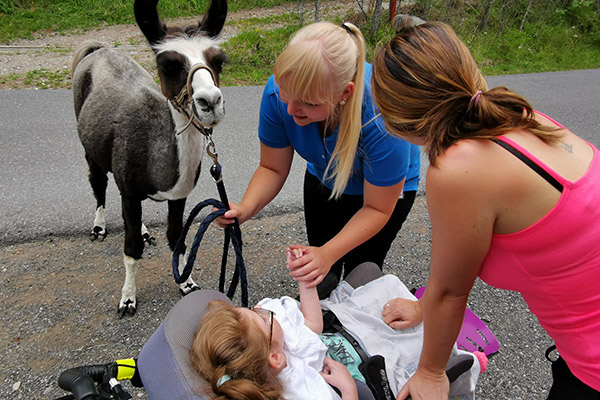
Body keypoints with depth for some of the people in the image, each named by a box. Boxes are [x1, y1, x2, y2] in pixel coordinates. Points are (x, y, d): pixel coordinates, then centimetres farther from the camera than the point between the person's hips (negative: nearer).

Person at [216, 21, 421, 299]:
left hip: (385, 186, -3)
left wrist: (329, 254, -41)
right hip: (323, 179, 4)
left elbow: (377, 208, -28)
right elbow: (273, 168, -17)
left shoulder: (381, 117, -43)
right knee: (320, 278, 14)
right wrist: (245, 209, -36)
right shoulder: (279, 92, -32)